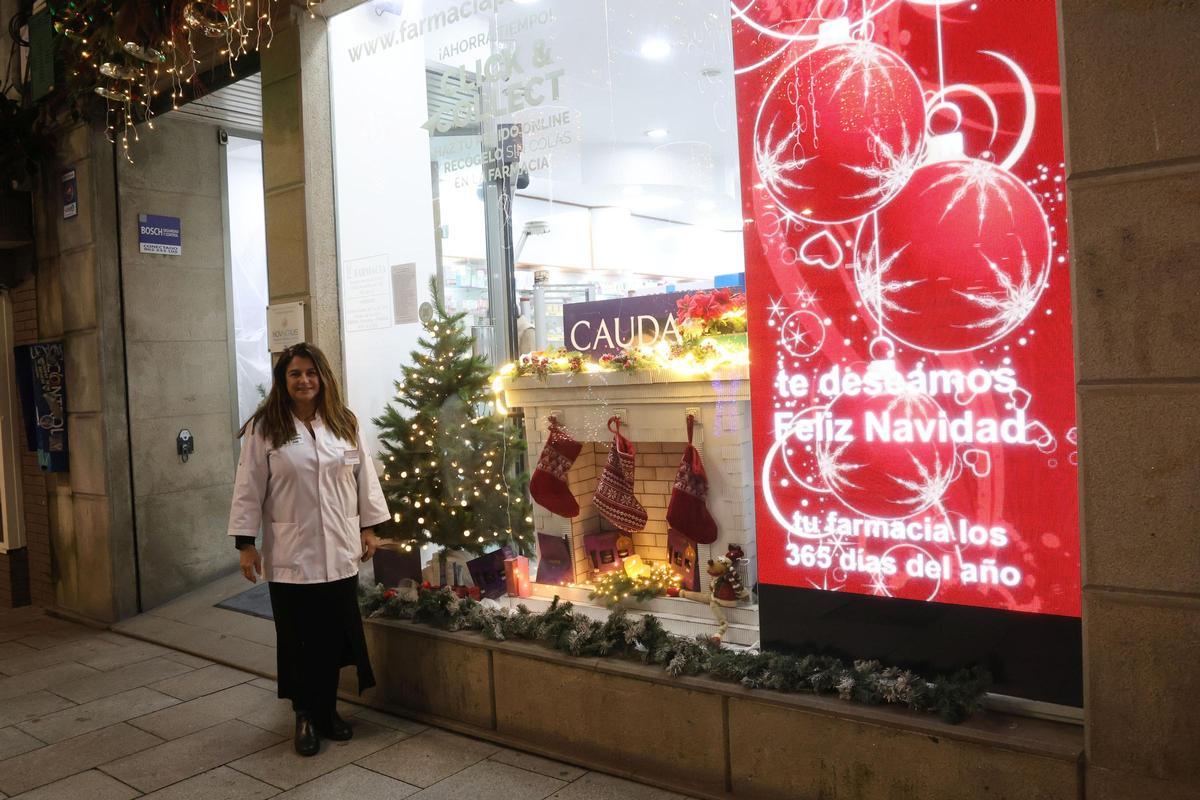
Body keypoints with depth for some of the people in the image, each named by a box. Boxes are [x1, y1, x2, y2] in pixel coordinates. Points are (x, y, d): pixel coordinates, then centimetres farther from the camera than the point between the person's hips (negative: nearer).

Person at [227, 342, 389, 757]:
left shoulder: (345, 423, 6)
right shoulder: (264, 428, -3)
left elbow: (365, 477, 10)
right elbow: (249, 488, -3)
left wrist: (369, 527, 8)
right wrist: (246, 543, -5)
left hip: (339, 552, 3)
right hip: (290, 554, -2)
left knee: (335, 634, 8)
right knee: (299, 638, 6)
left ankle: (327, 710, 26)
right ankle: (305, 715, 24)